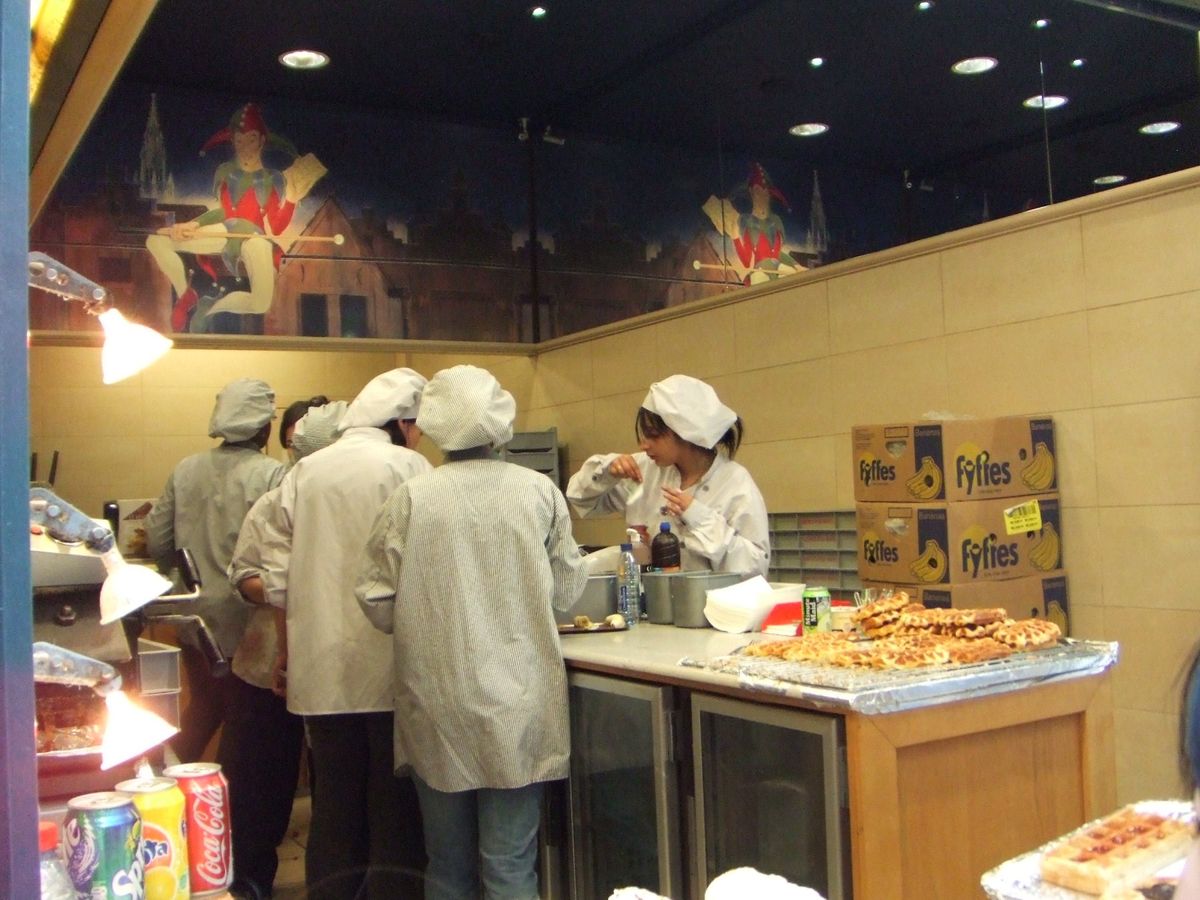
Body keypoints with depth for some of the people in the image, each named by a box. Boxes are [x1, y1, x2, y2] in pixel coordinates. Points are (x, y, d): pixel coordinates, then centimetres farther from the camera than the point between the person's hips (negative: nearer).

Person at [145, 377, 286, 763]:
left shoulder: (185, 470, 0)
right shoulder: (272, 475, -15)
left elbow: (157, 543, 4)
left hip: (196, 616, 5)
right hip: (247, 620, -5)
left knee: (202, 709, 23)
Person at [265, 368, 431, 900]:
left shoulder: (303, 473, 7)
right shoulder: (407, 468, -7)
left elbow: (278, 578, 8)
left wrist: (288, 646, 20)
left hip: (320, 670, 4)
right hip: (390, 669, -4)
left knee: (335, 809, 14)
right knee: (396, 812, 7)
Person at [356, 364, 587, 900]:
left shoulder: (411, 498, -7)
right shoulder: (539, 491, -5)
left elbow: (378, 605, -3)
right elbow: (567, 591, 5)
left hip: (436, 703, 0)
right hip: (516, 703, 0)